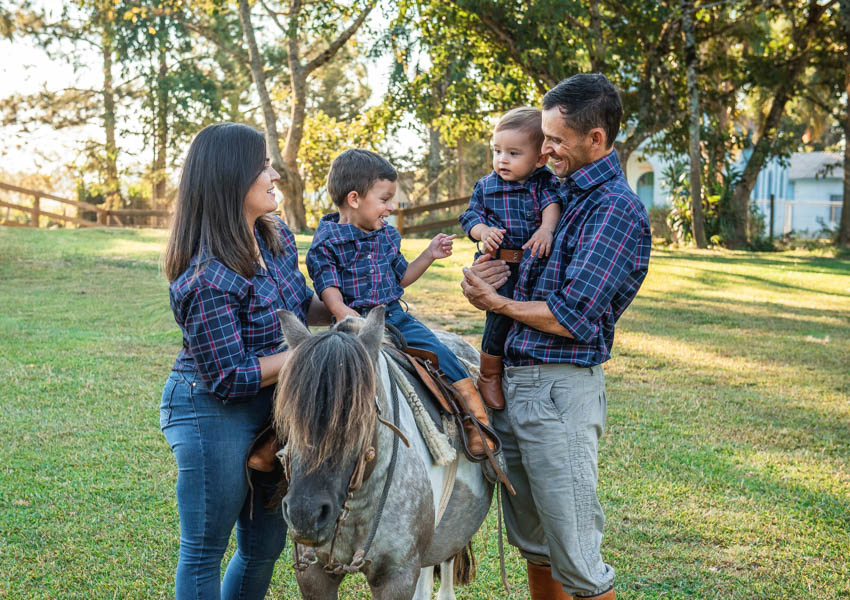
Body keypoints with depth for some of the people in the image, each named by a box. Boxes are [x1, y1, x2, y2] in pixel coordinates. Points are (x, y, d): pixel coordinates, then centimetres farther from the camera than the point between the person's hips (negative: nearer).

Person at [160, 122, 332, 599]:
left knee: (267, 545, 19)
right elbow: (230, 380, -24)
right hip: (214, 414, -8)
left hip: (269, 412, 9)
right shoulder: (208, 279, -27)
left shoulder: (278, 238, -1)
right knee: (205, 553, 8)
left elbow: (300, 304, 16)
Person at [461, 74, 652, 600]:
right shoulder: (566, 192, 14)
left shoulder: (617, 208, -14)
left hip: (560, 389, -9)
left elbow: (572, 317, -19)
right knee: (533, 543, 20)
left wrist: (497, 303, -6)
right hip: (517, 380, 9)